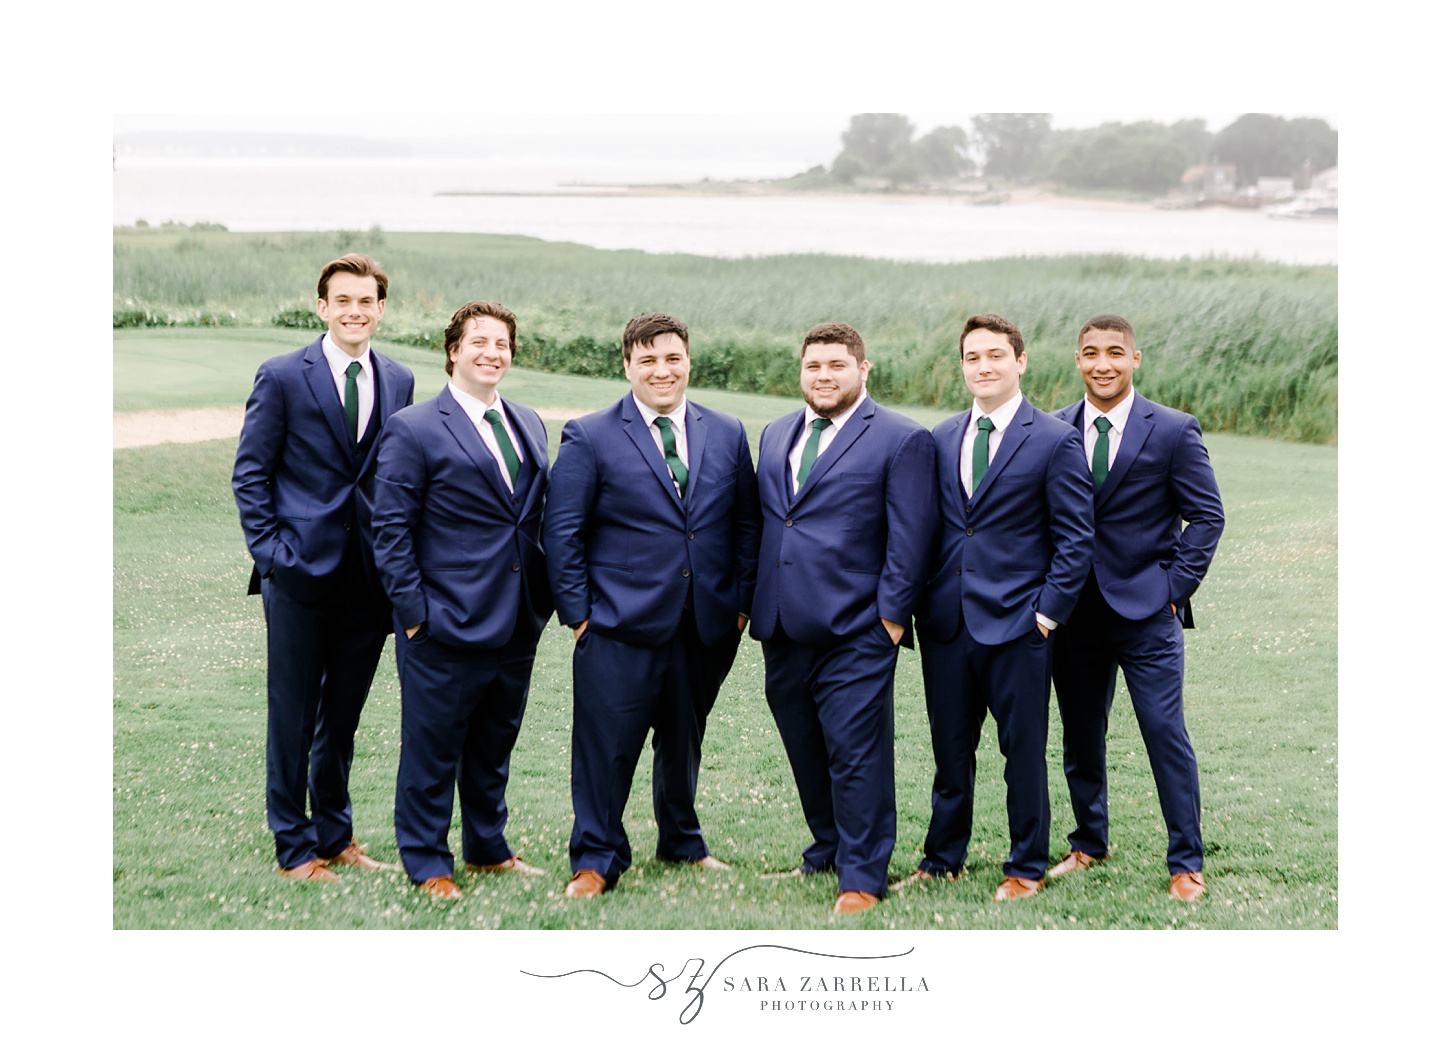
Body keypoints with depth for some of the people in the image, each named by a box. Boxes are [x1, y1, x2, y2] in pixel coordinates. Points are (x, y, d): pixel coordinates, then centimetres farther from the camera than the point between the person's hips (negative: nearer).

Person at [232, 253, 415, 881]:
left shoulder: (398, 382, 8)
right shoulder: (282, 377, -3)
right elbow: (250, 472, -1)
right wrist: (269, 551, -9)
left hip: (369, 575, 4)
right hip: (302, 571, -4)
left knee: (343, 716, 15)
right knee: (293, 715, 3)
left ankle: (335, 835, 28)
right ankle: (294, 847, 14)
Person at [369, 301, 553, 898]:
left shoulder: (529, 426, 12)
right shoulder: (413, 430, -7)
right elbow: (390, 529, -9)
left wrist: (546, 595, 9)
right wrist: (414, 611, -13)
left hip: (518, 624, 6)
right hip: (449, 625, -6)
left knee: (495, 746, 18)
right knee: (433, 749, 3)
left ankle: (487, 849, 33)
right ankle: (427, 865, 16)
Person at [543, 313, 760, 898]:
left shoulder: (727, 435, 8)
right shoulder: (589, 438, -3)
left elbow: (747, 523, 13)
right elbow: (562, 532, -3)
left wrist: (742, 602, 6)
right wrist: (578, 613, -6)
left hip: (707, 627, 4)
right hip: (620, 628, -4)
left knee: (685, 743, 17)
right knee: (606, 746, -2)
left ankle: (682, 842, 35)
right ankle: (597, 858, 11)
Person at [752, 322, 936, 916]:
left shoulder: (901, 440, -3)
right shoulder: (775, 435, 16)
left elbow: (910, 537, -6)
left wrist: (891, 616, -11)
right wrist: (754, 602, 14)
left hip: (853, 630, -6)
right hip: (783, 630, 6)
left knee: (856, 754, -5)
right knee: (806, 751, 14)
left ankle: (862, 877, 5)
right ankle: (826, 852, 29)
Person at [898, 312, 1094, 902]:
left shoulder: (1055, 442, -4)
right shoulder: (940, 439, 11)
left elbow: (1076, 539, -5)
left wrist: (1047, 614, -9)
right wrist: (920, 601, 7)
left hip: (1016, 625, -4)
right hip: (946, 622, 4)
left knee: (1024, 752, 4)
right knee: (950, 749, 12)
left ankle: (1026, 869, 18)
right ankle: (942, 860, 26)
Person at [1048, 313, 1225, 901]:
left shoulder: (1173, 431, -3)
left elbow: (1206, 516, -1)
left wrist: (1176, 586, -8)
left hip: (1146, 611, -3)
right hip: (1076, 612, 3)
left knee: (1166, 732, -4)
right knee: (1080, 736, 12)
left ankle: (1186, 863, 7)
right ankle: (1089, 842, 30)